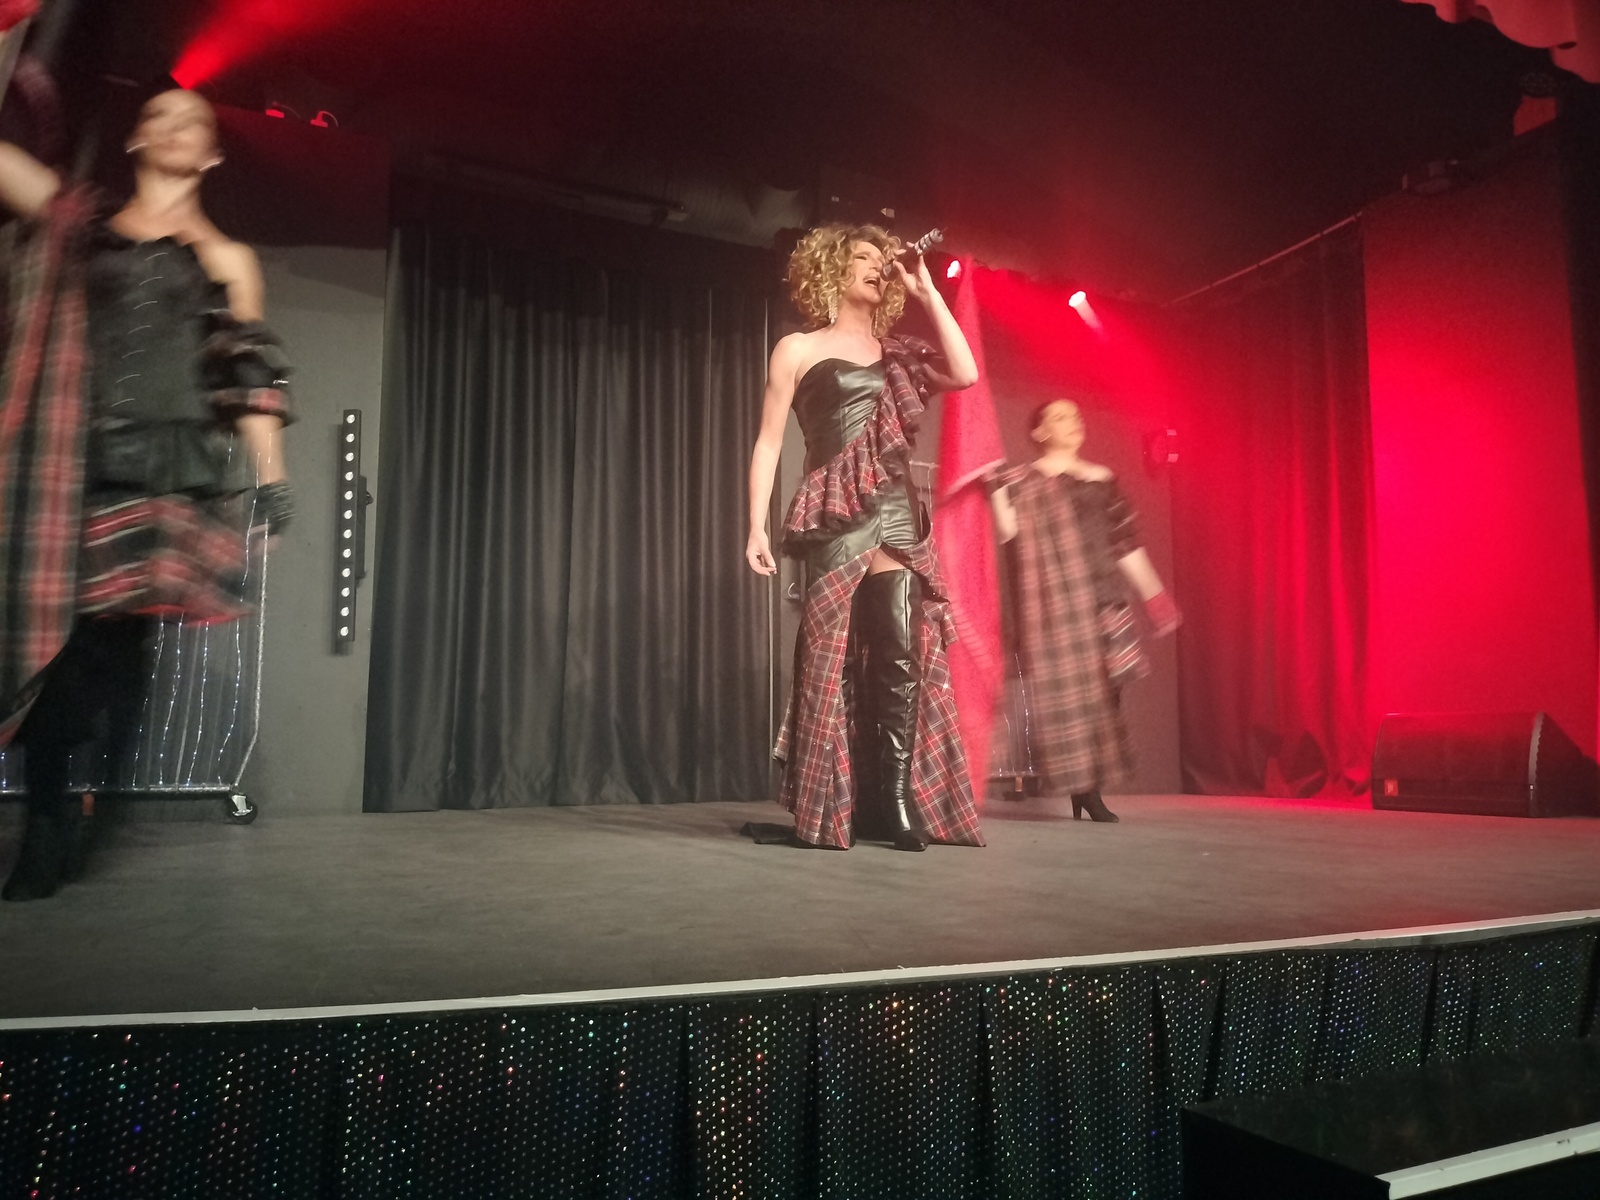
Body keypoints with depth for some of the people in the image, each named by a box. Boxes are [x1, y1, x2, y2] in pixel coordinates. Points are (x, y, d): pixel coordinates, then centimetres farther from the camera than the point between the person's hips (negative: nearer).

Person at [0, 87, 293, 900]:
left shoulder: (227, 259, 16)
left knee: (114, 640, -10)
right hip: (73, 461, 1)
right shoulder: (75, 222, 19)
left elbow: (252, 377, 9)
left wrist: (271, 483, 0)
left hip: (171, 468, -1)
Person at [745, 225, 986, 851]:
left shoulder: (897, 354, 20)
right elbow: (768, 442, 3)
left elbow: (966, 374, 4)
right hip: (834, 517, -4)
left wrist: (927, 292, 8)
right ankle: (829, 810, 2)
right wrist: (757, 526, -7)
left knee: (902, 652, -7)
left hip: (898, 514, 4)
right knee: (834, 659, -6)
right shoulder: (798, 350, 9)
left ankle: (896, 801, -2)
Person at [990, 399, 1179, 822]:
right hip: (1055, 599, -4)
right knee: (1066, 686, -8)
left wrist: (1153, 593, 17)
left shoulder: (1102, 479, 17)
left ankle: (1091, 788, 7)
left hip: (1101, 597, 4)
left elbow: (1125, 542, 18)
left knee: (1101, 687, -1)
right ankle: (1081, 786, 0)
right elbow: (1007, 532, -13)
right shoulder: (1024, 481, 3)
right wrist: (997, 489, -26)